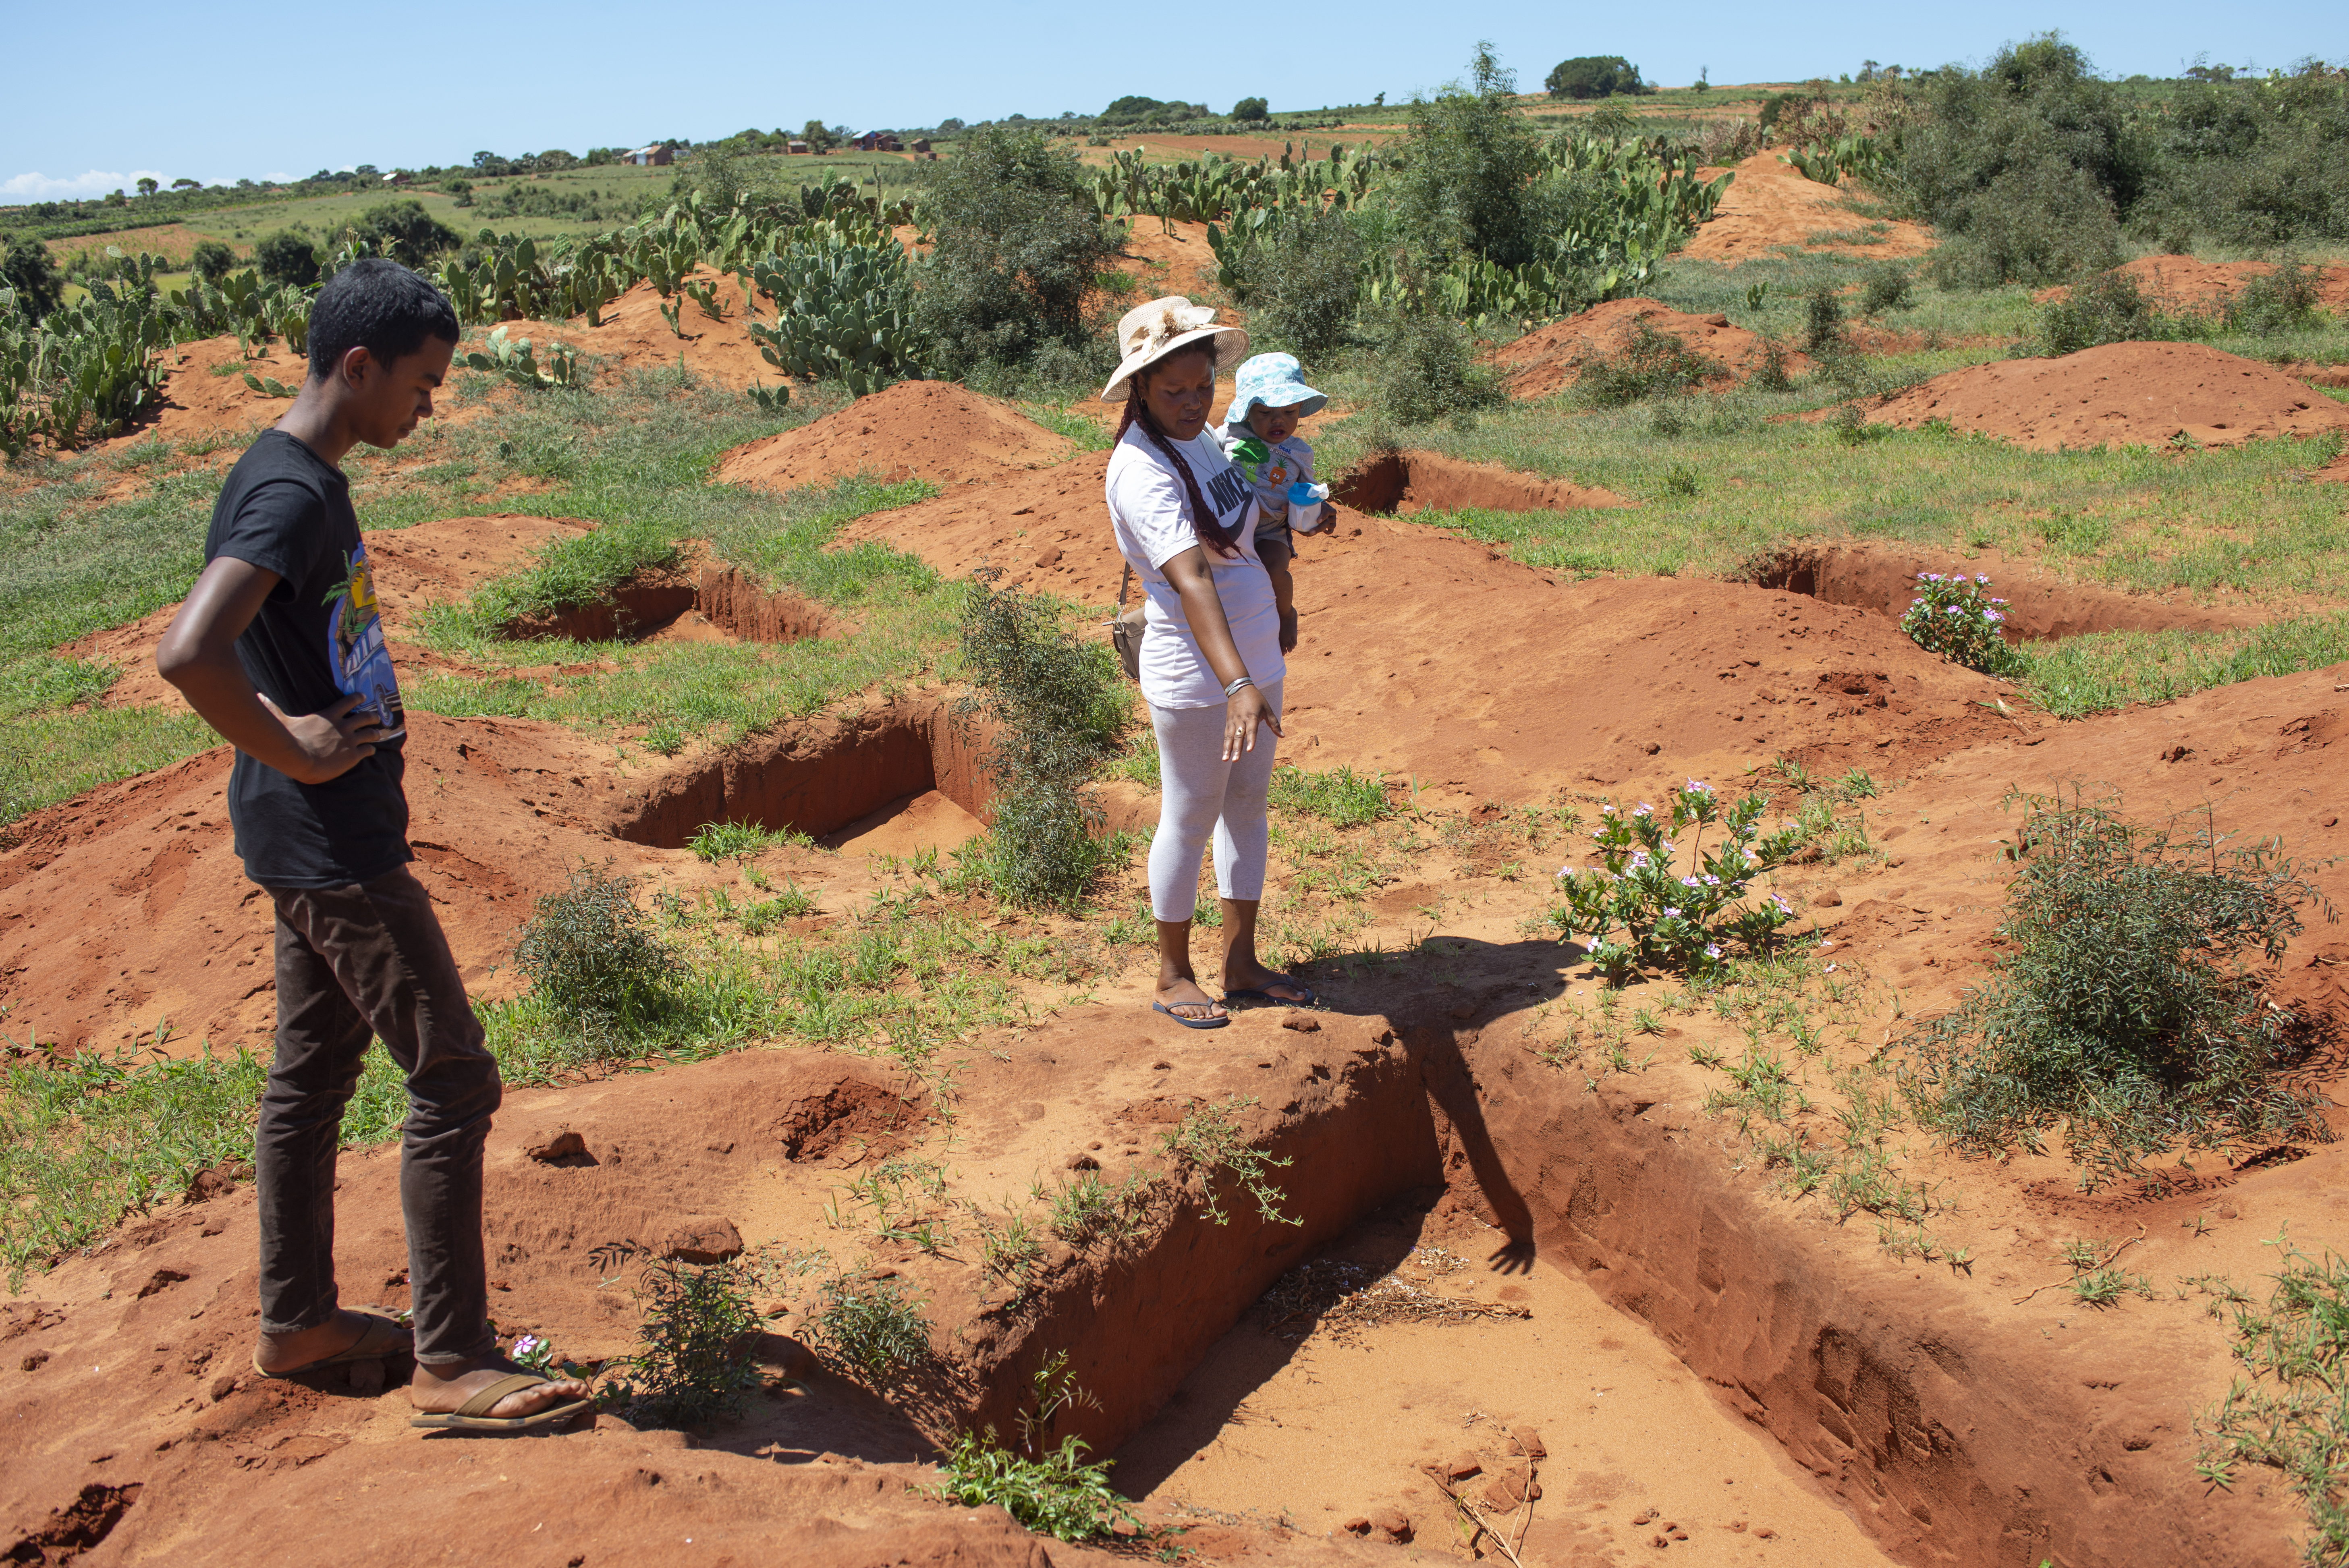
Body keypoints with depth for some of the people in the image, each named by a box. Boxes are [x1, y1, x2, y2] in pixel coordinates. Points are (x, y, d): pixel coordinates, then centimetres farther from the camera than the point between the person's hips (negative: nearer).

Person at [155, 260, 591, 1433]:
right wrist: (294, 753, -21)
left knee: (314, 1076, 17)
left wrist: (310, 734, 12)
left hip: (316, 845, 10)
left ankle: (298, 1324, 31)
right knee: (452, 1083, -5)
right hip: (333, 849, -10)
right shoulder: (291, 496, -21)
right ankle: (451, 1365, 3)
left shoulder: (305, 480, 11)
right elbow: (187, 655, -34)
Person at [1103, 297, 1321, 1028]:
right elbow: (1189, 579, -34)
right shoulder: (1143, 469, -22)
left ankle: (1242, 965, 28)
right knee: (1189, 819, 4)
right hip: (1196, 674, -9)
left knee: (1247, 807, 15)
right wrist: (1237, 685, -42)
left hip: (1255, 659, 9)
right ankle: (1174, 975, 21)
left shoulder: (1201, 438, 6)